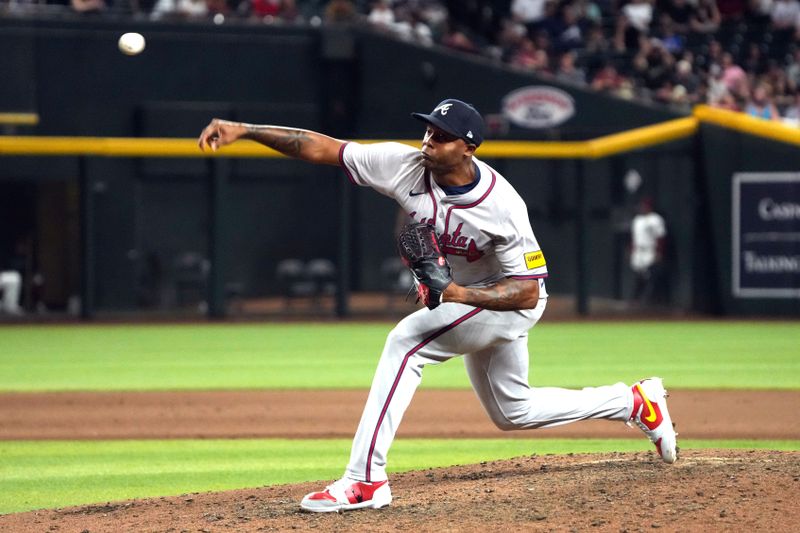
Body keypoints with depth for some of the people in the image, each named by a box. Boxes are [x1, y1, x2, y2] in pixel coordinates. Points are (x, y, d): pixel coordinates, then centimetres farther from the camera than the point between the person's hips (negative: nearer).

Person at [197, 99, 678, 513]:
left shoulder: (502, 207, -32)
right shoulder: (408, 166, -20)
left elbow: (527, 291, -28)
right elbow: (319, 147, -23)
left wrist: (459, 295, -42)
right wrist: (243, 130, -32)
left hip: (511, 302, -8)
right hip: (465, 300, 8)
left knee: (407, 341, -26)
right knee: (512, 412, 20)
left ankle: (365, 479, -28)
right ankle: (636, 402, 37)